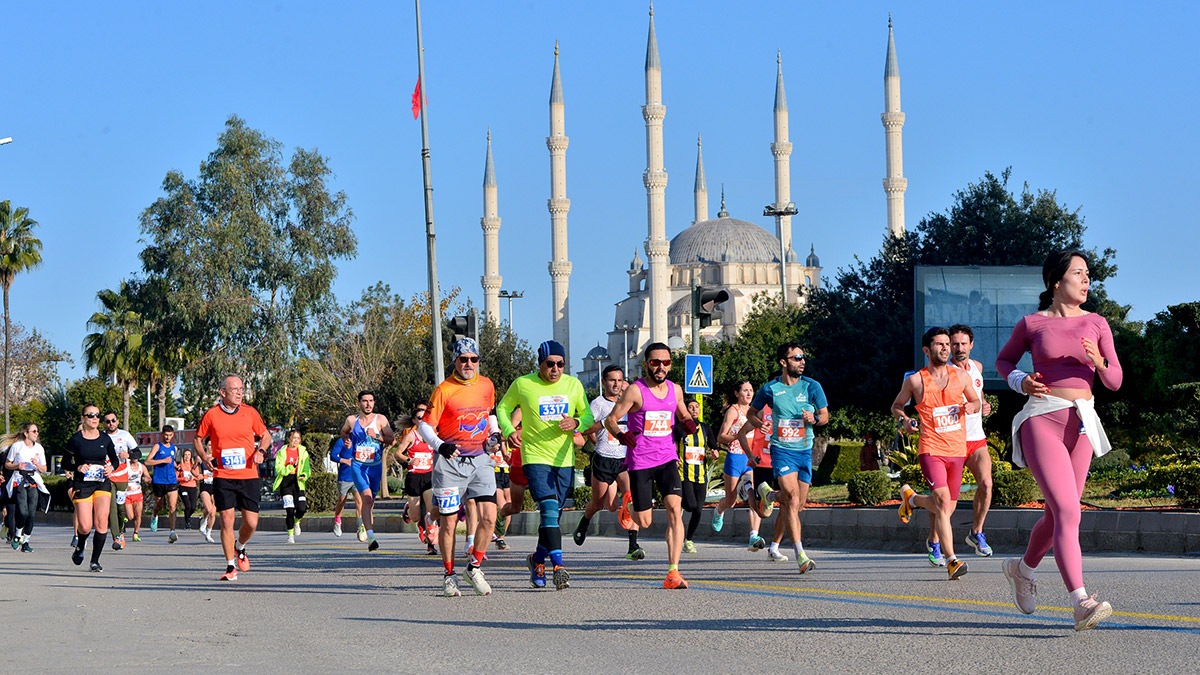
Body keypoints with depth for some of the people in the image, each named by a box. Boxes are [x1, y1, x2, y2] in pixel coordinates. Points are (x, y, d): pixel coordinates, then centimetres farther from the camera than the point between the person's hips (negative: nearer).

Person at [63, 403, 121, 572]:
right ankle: (80, 546, 27)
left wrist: (111, 467, -4)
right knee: (85, 527, -8)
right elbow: (65, 463, 2)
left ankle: (95, 560, 1)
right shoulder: (76, 439, -3)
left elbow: (115, 459, 17)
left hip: (102, 483, 2)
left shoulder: (105, 439, 6)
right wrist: (78, 467, -17)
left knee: (101, 523, -12)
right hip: (82, 484, -2)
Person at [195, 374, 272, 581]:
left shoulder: (250, 413, 3)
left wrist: (260, 451, -4)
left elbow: (265, 435, 16)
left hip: (248, 476, 1)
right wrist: (204, 457, -4)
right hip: (223, 477, -1)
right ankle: (231, 566, 5)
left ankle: (240, 548, 32)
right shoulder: (211, 415, 0)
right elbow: (199, 438, 13)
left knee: (251, 523, -1)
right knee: (226, 520, -6)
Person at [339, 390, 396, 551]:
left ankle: (363, 518, 49)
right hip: (358, 465, -2)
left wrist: (377, 437, -17)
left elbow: (392, 440, -1)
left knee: (371, 500, 13)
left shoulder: (380, 419, 0)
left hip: (375, 465, 2)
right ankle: (371, 537, -29)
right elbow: (344, 431, 25)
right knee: (367, 497, -21)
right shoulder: (351, 420, 3)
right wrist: (347, 441, 5)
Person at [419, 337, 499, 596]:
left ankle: (474, 568, 9)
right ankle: (449, 576, 15)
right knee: (449, 521, -1)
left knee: (489, 517, -9)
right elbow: (425, 425, -7)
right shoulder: (444, 390, -8)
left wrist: (494, 433, 8)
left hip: (480, 459, 3)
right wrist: (440, 446, -24)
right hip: (450, 461, -3)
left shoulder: (487, 385, 6)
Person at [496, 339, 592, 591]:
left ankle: (537, 559, 32)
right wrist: (509, 431, -8)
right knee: (549, 509, -20)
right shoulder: (522, 384, -4)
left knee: (554, 514, 9)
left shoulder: (573, 385, 4)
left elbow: (588, 417, 12)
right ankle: (558, 567, -25)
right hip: (535, 457, -4)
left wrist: (575, 423, -11)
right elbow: (503, 408, 11)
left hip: (564, 460, 4)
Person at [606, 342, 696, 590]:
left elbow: (683, 415, 23)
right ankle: (631, 503, 40)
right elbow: (610, 419, -7)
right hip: (640, 461, -3)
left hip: (667, 459, 3)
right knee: (644, 522, 0)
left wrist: (689, 423, -1)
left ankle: (673, 573, -16)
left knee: (675, 509, -16)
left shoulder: (675, 390, 6)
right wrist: (621, 435, -27)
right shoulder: (635, 391, -9)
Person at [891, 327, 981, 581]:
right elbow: (896, 405, 14)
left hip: (957, 450, 4)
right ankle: (951, 561, -19)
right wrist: (904, 420, -7)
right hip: (931, 450, -4)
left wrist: (971, 406, -2)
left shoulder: (961, 375, 7)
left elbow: (975, 400, 22)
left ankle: (911, 498, 42)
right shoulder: (915, 381, -1)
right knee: (943, 503, -21)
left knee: (946, 508, 11)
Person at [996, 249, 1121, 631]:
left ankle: (1022, 569, 44)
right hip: (1042, 423, -5)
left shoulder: (1096, 324, 8)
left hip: (1081, 426, 5)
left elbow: (1115, 381, 7)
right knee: (1068, 513, -19)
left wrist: (1099, 361, -15)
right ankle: (1081, 604, -27)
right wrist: (1020, 382, -4)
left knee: (1058, 515, 15)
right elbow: (1004, 360, 17)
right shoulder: (1031, 325, 2)